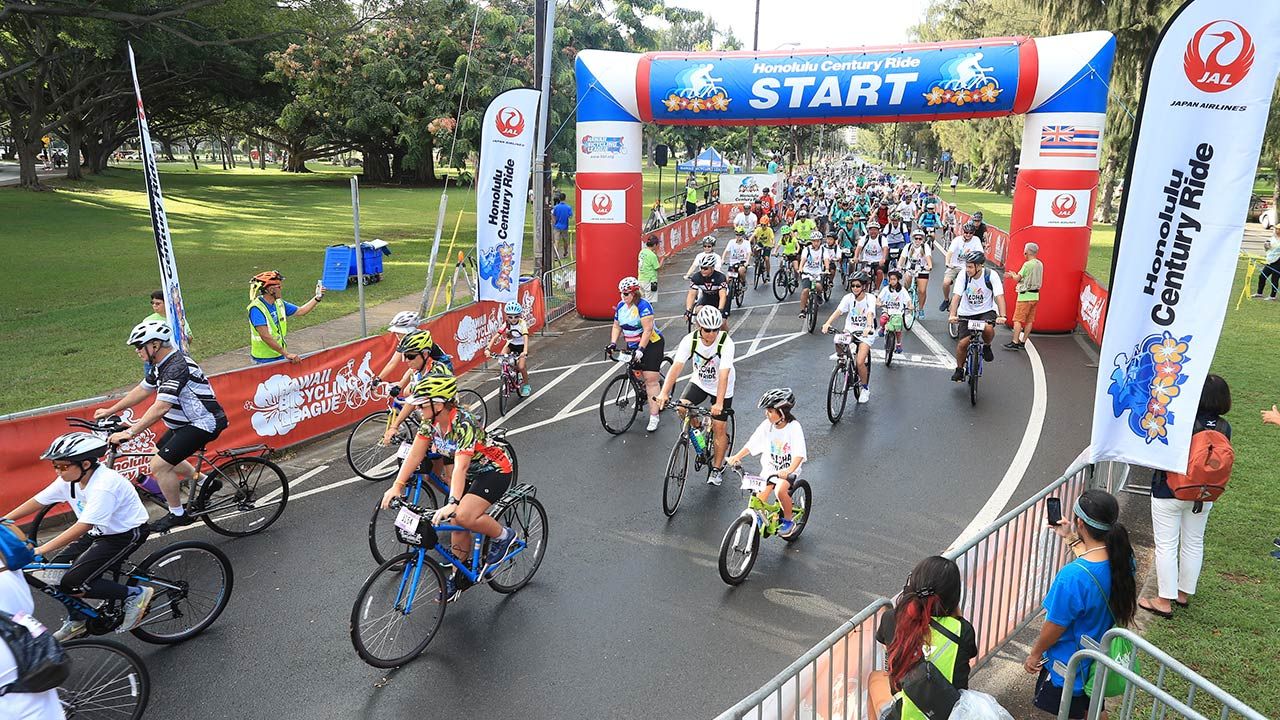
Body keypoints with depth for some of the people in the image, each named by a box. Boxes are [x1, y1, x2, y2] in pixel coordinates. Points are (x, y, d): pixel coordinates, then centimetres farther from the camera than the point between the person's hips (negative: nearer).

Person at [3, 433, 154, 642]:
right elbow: (37, 501, 5)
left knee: (71, 583, -16)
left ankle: (136, 594, -4)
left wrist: (40, 550, -36)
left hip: (126, 534, -9)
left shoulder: (104, 485, -29)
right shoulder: (69, 480, -4)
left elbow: (83, 526, -34)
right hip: (100, 532, 9)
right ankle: (76, 621, 22)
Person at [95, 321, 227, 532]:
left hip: (204, 423, -11)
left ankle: (178, 514, 3)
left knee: (159, 465, -14)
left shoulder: (176, 367, -25)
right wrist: (110, 411, 21)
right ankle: (206, 483, 31)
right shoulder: (162, 364, 7)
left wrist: (130, 432, -34)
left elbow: (160, 407, -32)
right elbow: (141, 390, 19)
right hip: (186, 422, 11)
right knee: (162, 456, 20)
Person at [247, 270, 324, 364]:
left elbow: (300, 311, 16)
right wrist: (286, 354, -30)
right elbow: (265, 336, -28)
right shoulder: (256, 308, -20)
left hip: (280, 355, 7)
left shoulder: (279, 303, 4)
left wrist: (317, 298, 6)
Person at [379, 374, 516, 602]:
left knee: (464, 516, -25)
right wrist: (397, 486, -20)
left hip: (495, 470, -8)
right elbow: (415, 454, -11)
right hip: (471, 472, 8)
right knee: (456, 523, 6)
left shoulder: (463, 424, -32)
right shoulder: (431, 421, -9)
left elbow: (461, 466, -41)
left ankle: (503, 536, 1)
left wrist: (452, 503, -50)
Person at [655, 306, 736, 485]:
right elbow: (676, 366, -31)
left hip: (721, 387, -3)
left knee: (719, 429, -2)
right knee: (682, 408, -20)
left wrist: (719, 403, -48)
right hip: (700, 382, 3)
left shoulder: (726, 343, -30)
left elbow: (723, 375, -38)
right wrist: (664, 393, -43)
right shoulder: (690, 340, -23)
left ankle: (718, 468, 19)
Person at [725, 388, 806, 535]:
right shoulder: (767, 425, -6)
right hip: (770, 467, 4)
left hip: (788, 470, -4)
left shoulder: (794, 427, -19)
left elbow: (799, 454, -29)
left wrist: (790, 470, -45)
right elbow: (752, 443, -6)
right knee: (759, 498, -14)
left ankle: (788, 520, -3)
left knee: (780, 490, -29)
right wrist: (737, 456, -21)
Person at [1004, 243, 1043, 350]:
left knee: (1018, 320, -6)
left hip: (1025, 296, -8)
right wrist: (1014, 275, 21)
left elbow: (1018, 278, -12)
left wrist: (1012, 274, 9)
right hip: (1035, 295, 8)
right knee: (1029, 320, 9)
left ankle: (1015, 342, -9)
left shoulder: (1027, 264, -15)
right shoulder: (1040, 264, 10)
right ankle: (1022, 342, 14)